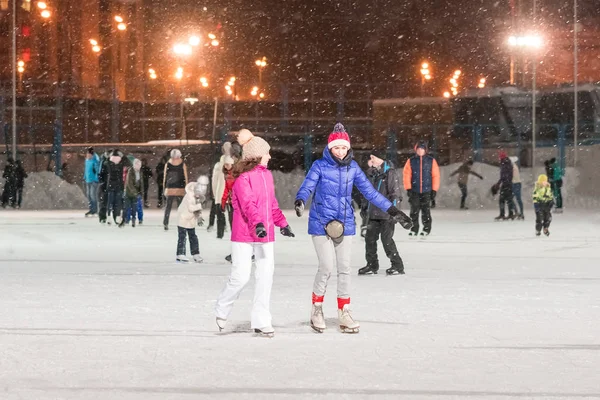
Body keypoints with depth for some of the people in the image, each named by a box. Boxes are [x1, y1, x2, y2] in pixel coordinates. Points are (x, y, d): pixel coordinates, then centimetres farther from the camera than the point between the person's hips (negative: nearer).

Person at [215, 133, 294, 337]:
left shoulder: (267, 175, 14)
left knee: (265, 277, 3)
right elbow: (248, 204, -25)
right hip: (244, 235, -7)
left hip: (265, 234, 7)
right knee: (241, 276, -6)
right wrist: (257, 223, -37)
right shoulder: (243, 177, -11)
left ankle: (261, 321, 9)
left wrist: (282, 224, 25)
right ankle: (222, 310, 19)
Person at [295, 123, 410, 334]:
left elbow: (369, 190, 9)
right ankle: (317, 309, 12)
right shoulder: (320, 166, -7)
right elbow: (307, 186, -18)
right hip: (321, 224, -4)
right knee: (326, 267, -8)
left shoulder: (352, 167, 5)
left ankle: (344, 312, 18)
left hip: (345, 224, 4)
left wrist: (390, 208, 6)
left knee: (344, 268, 7)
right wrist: (300, 200, -40)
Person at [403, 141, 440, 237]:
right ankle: (414, 229, 9)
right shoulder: (411, 161, 2)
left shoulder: (431, 161, 1)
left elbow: (435, 175, 1)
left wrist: (434, 190, -2)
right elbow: (407, 175, 0)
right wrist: (408, 188, -7)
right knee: (414, 211, 1)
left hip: (427, 191, -1)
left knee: (426, 211, 2)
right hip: (414, 191, 1)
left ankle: (426, 229, 10)